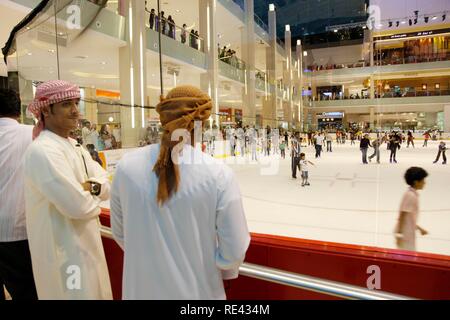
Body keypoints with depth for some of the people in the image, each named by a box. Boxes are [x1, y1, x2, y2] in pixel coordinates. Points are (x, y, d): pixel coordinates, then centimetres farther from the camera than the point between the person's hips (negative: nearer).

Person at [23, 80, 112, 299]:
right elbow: (77, 205, -27)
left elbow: (106, 184, 4)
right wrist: (94, 198, -7)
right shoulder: (42, 151, -22)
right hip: (64, 250, -9)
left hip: (84, 244, 9)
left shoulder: (75, 146, 8)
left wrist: (92, 187, -17)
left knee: (95, 293, 23)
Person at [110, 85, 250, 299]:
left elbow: (119, 233, 0)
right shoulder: (219, 174, -20)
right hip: (197, 291, -1)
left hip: (140, 289, 2)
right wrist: (224, 270, 8)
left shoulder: (127, 166, -13)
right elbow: (234, 250, -14)